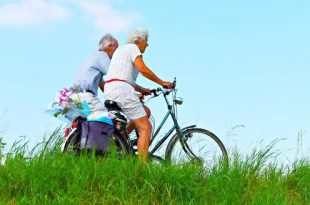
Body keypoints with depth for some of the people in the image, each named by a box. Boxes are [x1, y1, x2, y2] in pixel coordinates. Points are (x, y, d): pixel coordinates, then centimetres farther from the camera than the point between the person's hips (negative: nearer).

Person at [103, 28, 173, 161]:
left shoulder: (121, 49, 29)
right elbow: (142, 69, -13)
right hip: (121, 89, -9)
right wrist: (162, 83, -5)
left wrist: (141, 89, 24)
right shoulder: (133, 47, 1)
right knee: (146, 128, -9)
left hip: (109, 92, 9)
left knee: (146, 111, 23)